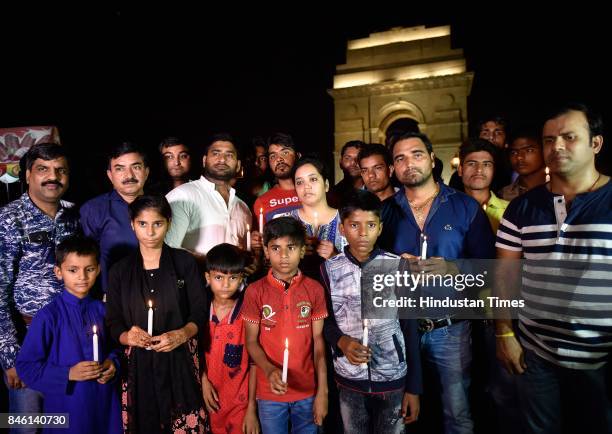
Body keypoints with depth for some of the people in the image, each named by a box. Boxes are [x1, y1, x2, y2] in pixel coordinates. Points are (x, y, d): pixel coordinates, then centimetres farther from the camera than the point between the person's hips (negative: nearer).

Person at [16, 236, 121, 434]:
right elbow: (26, 366, -10)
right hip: (67, 405, -3)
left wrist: (112, 362, -8)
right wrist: (68, 374, -18)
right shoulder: (48, 317, -13)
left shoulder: (101, 310, -2)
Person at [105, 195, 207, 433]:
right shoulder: (119, 271, 7)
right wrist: (127, 337, -15)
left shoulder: (185, 262, 1)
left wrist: (182, 335, -18)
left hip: (181, 362, -1)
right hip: (137, 365, 2)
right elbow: (113, 323, 6)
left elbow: (200, 312, 0)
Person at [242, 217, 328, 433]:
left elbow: (318, 340, -3)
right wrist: (269, 370, -21)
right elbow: (251, 341, -4)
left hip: (307, 391, 1)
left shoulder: (314, 289, -6)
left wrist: (322, 391, -5)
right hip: (269, 392, 0)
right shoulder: (255, 291, -9)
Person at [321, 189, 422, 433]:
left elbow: (410, 329, -3)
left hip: (393, 378, -1)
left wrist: (414, 387, -1)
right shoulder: (329, 270, -6)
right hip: (348, 378, 1)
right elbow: (326, 321, 1)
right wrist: (342, 342, -20)